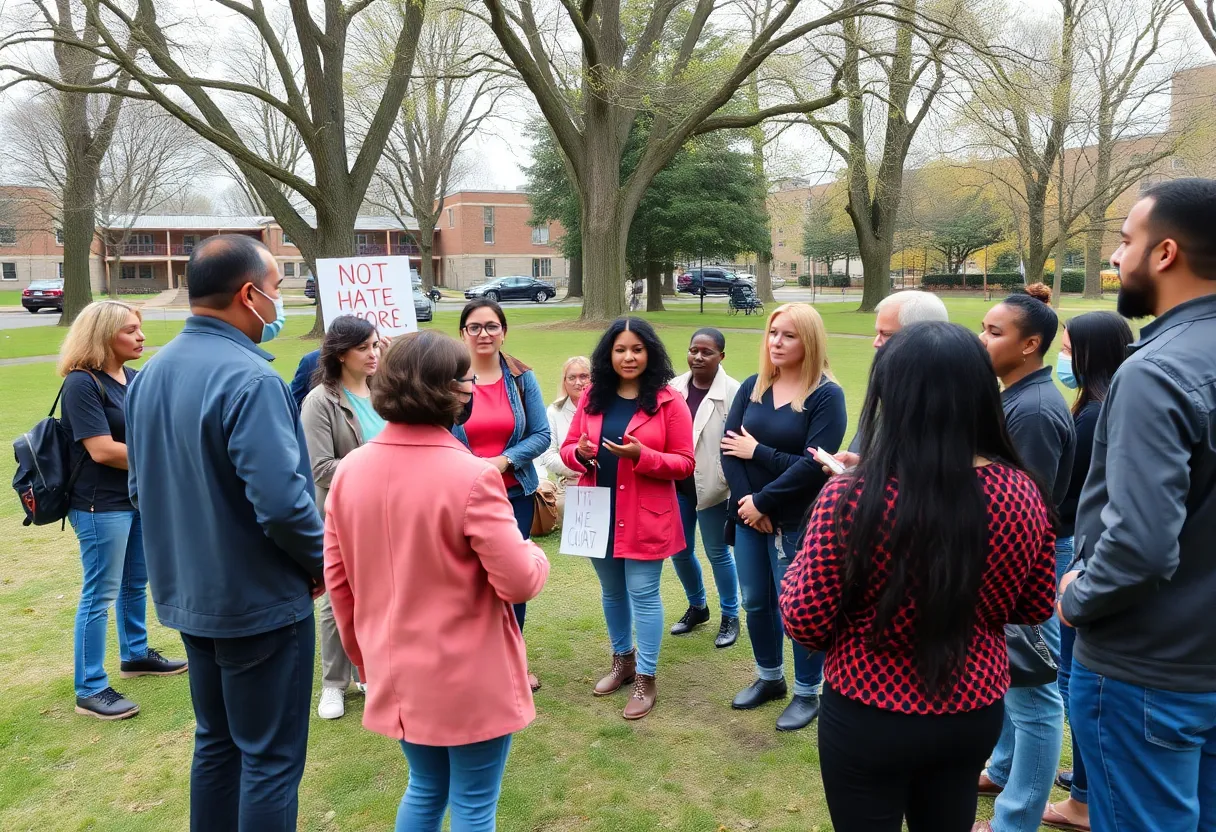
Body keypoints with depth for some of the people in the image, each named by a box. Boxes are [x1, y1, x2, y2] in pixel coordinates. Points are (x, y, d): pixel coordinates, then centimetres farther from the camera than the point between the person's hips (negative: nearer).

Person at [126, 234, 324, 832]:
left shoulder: (150, 374, 6)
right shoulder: (249, 379, -24)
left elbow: (142, 488, 13)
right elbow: (281, 502, -29)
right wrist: (321, 561, -12)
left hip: (188, 595, 9)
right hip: (260, 601, -9)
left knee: (216, 740, 23)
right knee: (271, 758, 6)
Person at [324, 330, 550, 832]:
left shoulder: (350, 469, -4)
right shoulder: (471, 476, -22)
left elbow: (336, 578, 4)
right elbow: (518, 583, -20)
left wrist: (363, 654, 17)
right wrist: (536, 556, 3)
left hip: (397, 672, 6)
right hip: (469, 677, -6)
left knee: (425, 789, 26)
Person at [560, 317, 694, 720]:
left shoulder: (668, 401, -8)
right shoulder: (592, 397, 4)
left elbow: (685, 463, -9)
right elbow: (568, 447, 8)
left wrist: (640, 455, -24)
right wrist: (579, 452, -16)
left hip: (645, 517, -4)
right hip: (598, 513, 5)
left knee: (643, 594, 1)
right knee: (611, 592, 18)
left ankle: (646, 678, 17)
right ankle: (623, 660, 38)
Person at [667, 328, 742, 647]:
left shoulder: (732, 392, -13)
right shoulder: (674, 387, 2)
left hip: (711, 487, -5)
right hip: (675, 485, 5)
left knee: (717, 553, 9)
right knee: (679, 551, 15)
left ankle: (730, 616, 28)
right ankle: (697, 607, 38)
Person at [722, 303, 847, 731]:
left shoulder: (826, 395, -11)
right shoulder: (751, 387, 4)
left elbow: (814, 465, -19)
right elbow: (729, 447, -3)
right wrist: (745, 500, -15)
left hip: (797, 523, -5)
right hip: (749, 515, 5)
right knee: (756, 603, 16)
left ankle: (807, 693, 26)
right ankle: (769, 677, 38)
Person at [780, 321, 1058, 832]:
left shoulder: (850, 499, -25)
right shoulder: (1022, 494, -13)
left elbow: (805, 625, -15)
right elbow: (1036, 610, 3)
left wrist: (800, 569, 3)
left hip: (868, 719, -3)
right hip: (976, 714, 4)